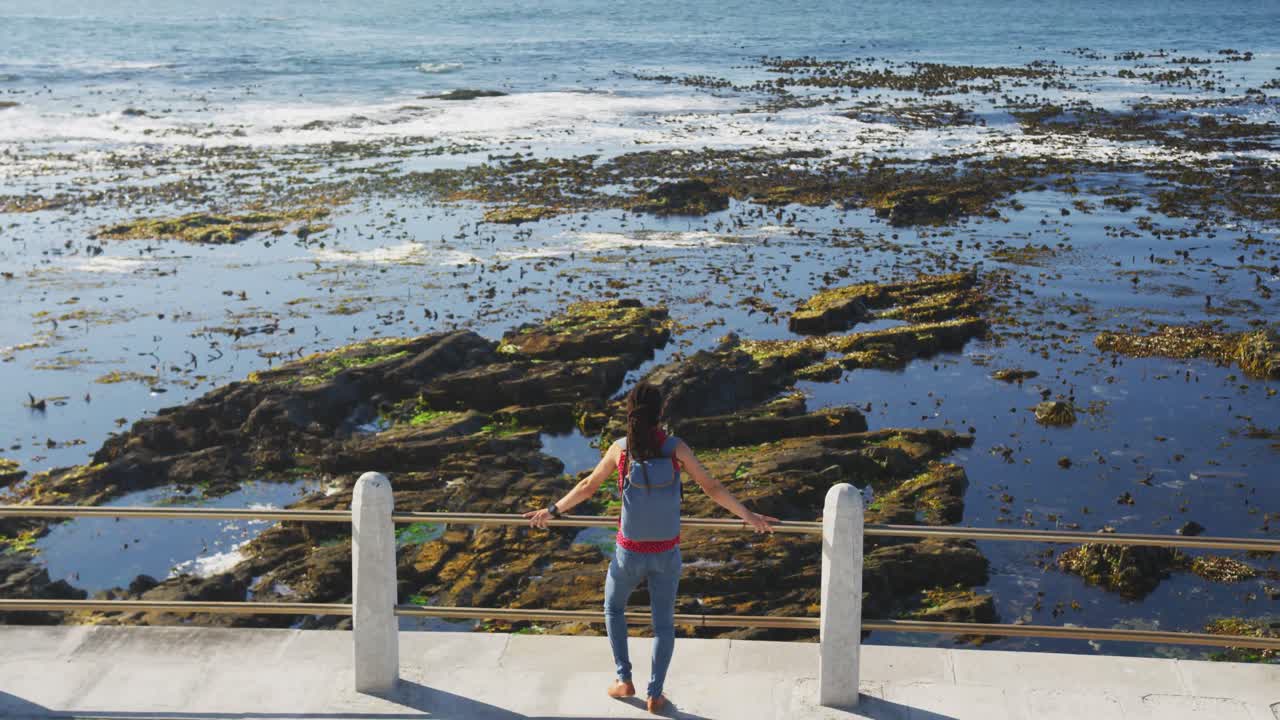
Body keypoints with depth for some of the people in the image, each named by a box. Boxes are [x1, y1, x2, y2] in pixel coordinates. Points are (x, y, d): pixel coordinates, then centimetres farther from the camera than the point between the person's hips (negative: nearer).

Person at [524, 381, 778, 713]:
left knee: (613, 607, 28)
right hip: (666, 553, 0)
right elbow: (712, 488, -9)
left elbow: (587, 487, 0)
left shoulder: (620, 448, -13)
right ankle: (655, 695, 23)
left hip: (630, 552, 0)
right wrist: (749, 516, 3)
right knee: (663, 623, 20)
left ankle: (624, 680, 28)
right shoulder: (676, 447, -14)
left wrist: (552, 511, 16)